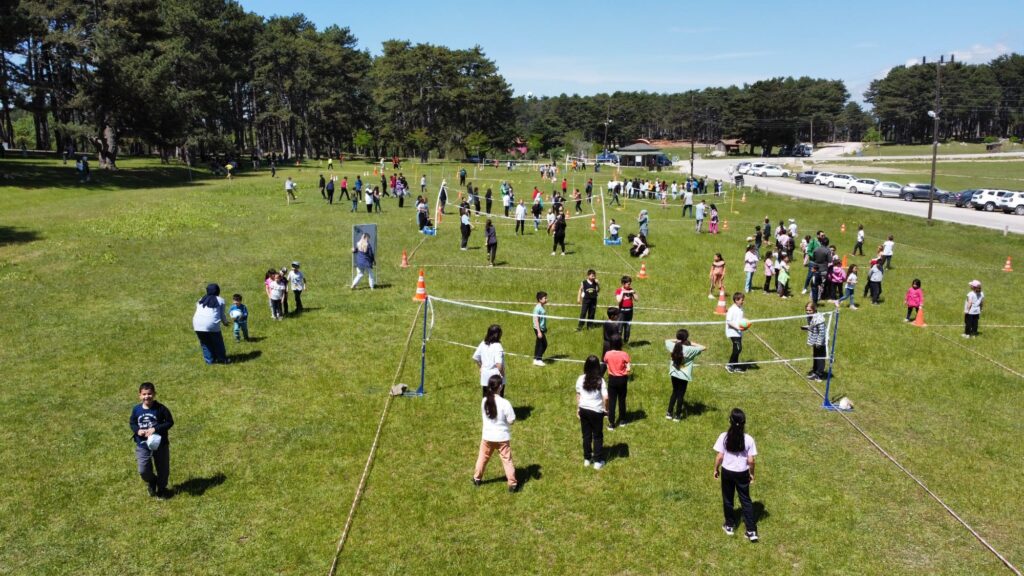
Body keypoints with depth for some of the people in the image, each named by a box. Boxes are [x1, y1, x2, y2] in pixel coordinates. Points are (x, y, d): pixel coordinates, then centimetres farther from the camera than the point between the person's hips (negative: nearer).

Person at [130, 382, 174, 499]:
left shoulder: (160, 408, -15)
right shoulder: (136, 409, -6)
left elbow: (170, 422, -11)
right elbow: (131, 423, 7)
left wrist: (156, 429, -22)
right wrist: (137, 430, -13)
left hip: (160, 444, -1)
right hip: (142, 445, 2)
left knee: (162, 469, 12)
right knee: (143, 471, -3)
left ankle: (161, 488, 36)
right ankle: (151, 482, 30)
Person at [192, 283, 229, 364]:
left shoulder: (201, 300, 23)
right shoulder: (220, 300, 10)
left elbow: (197, 312, 25)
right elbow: (222, 315, 11)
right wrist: (225, 322, 30)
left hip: (198, 325, 4)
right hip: (212, 325, -4)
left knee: (205, 343, 18)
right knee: (217, 343, 10)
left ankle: (209, 360, 20)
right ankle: (223, 359, 17)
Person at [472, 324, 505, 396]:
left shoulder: (483, 344, 0)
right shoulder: (497, 346, -20)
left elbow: (475, 358, 9)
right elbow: (498, 364, -28)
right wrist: (502, 373, -12)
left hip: (485, 377, 6)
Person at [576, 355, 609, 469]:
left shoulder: (581, 379, -5)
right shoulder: (600, 381, -15)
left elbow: (578, 395, 4)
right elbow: (605, 397, -17)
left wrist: (578, 409, 15)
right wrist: (606, 409, 0)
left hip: (584, 410, 3)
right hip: (596, 411, -3)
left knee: (586, 435, 15)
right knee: (598, 436, 11)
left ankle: (587, 459, 25)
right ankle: (598, 461, 15)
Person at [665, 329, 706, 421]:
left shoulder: (673, 346, -7)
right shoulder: (689, 349, -20)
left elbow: (666, 341, 15)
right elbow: (704, 348, -15)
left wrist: (676, 341, 2)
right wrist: (691, 343, -10)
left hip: (674, 374, 4)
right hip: (684, 376, -4)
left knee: (674, 393, 21)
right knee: (681, 395, 9)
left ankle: (669, 413, 24)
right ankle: (677, 416, 18)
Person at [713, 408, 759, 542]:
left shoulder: (724, 437, -18)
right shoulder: (748, 439, -17)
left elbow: (719, 457, -11)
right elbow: (750, 460, -11)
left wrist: (716, 469, 6)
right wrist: (751, 473, 6)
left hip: (727, 472, 0)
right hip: (742, 473, 0)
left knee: (728, 499, 18)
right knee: (746, 500, 14)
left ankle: (730, 526, 33)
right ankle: (752, 531, 15)